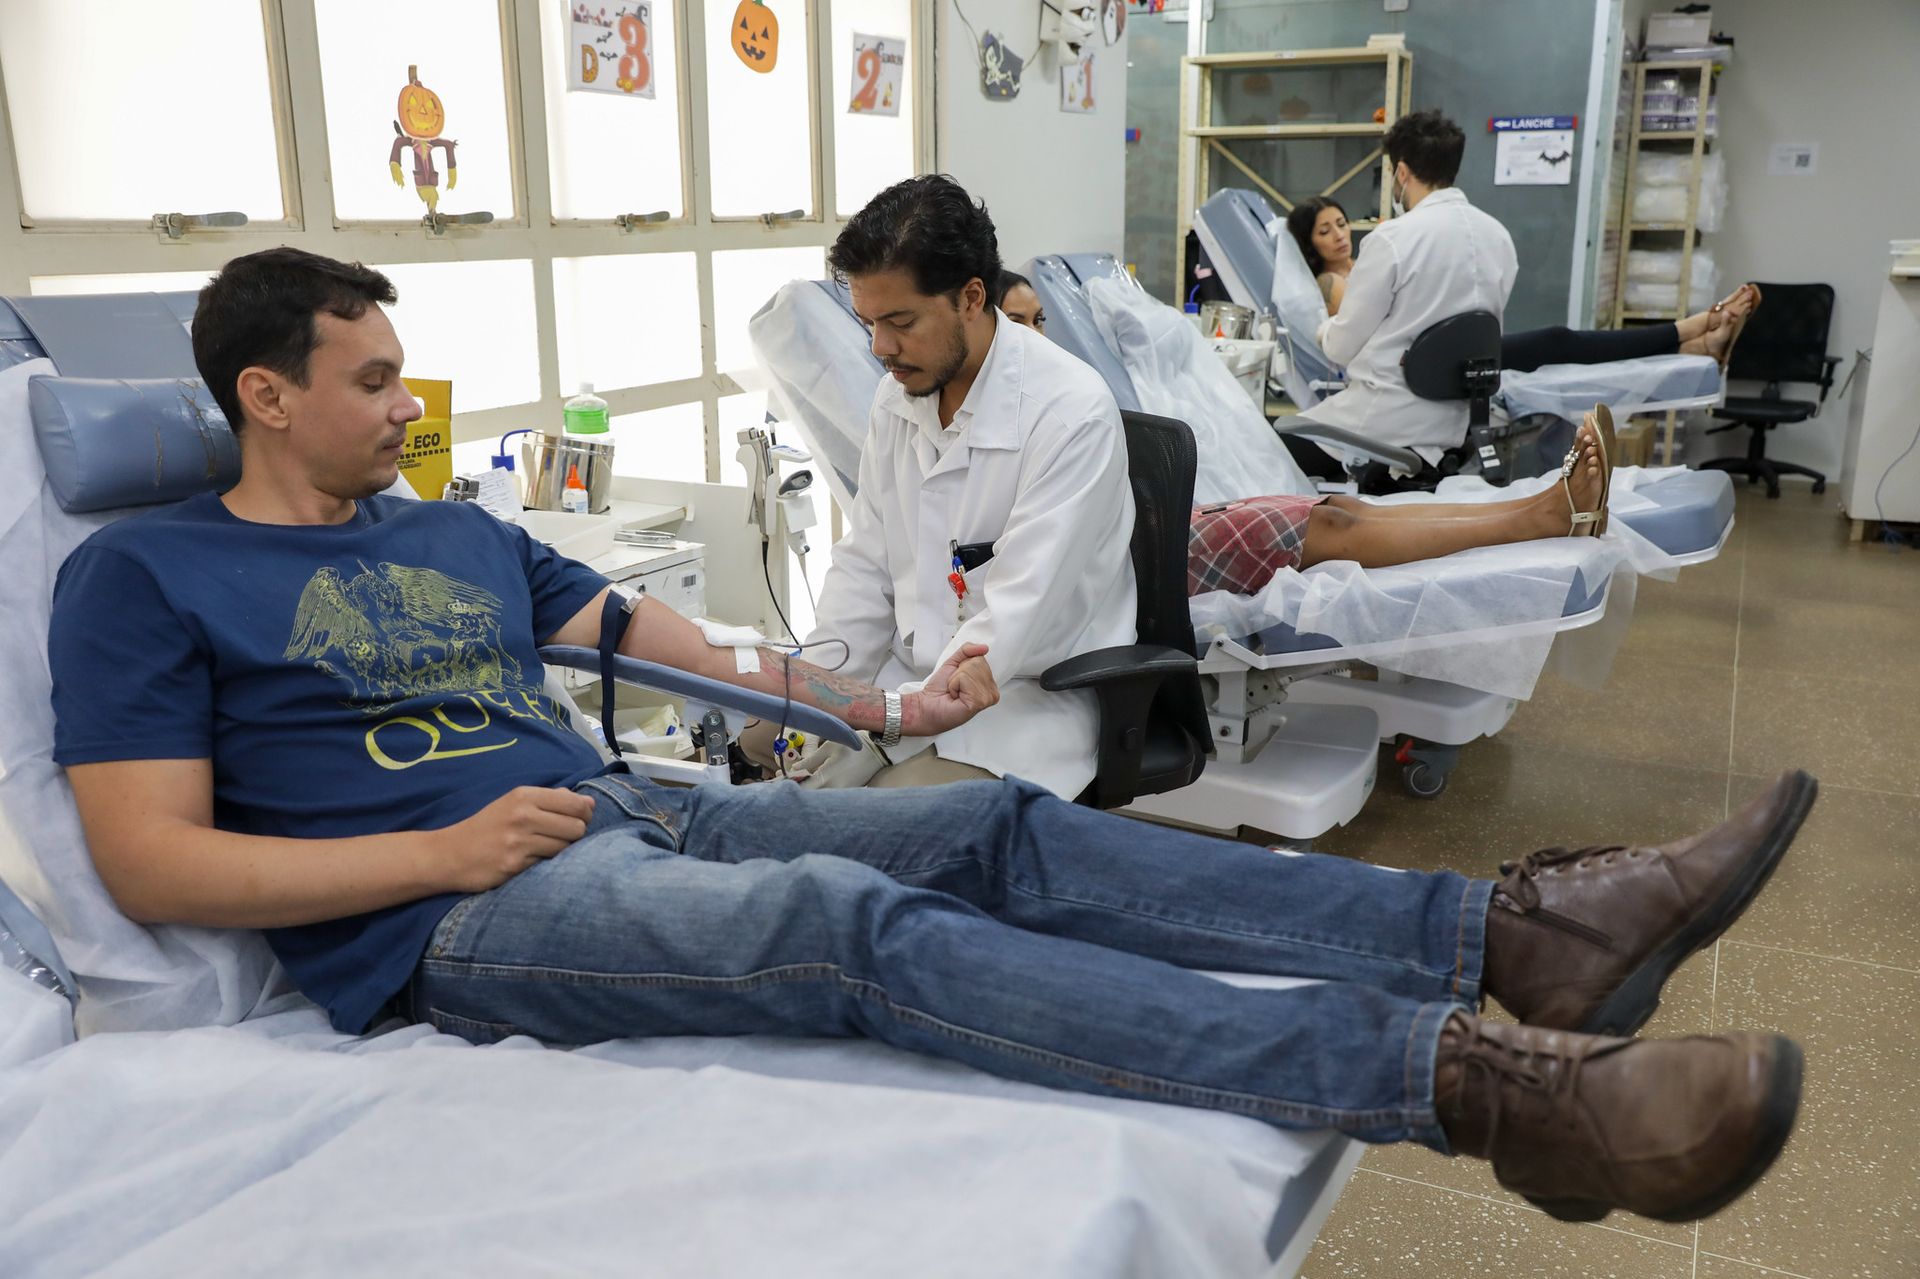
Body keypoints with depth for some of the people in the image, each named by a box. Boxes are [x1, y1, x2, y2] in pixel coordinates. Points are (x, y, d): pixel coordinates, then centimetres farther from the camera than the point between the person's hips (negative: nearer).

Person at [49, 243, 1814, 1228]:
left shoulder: (458, 532, 21)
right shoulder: (143, 577, 3)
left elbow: (659, 639, 19)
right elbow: (153, 862, -6)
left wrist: (879, 706, 9)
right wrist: (447, 849, -14)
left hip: (624, 814, 7)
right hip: (450, 921, -7)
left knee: (1004, 833, -13)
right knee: (858, 921, -32)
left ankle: (1503, 935, -17)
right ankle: (1489, 1084, -41)